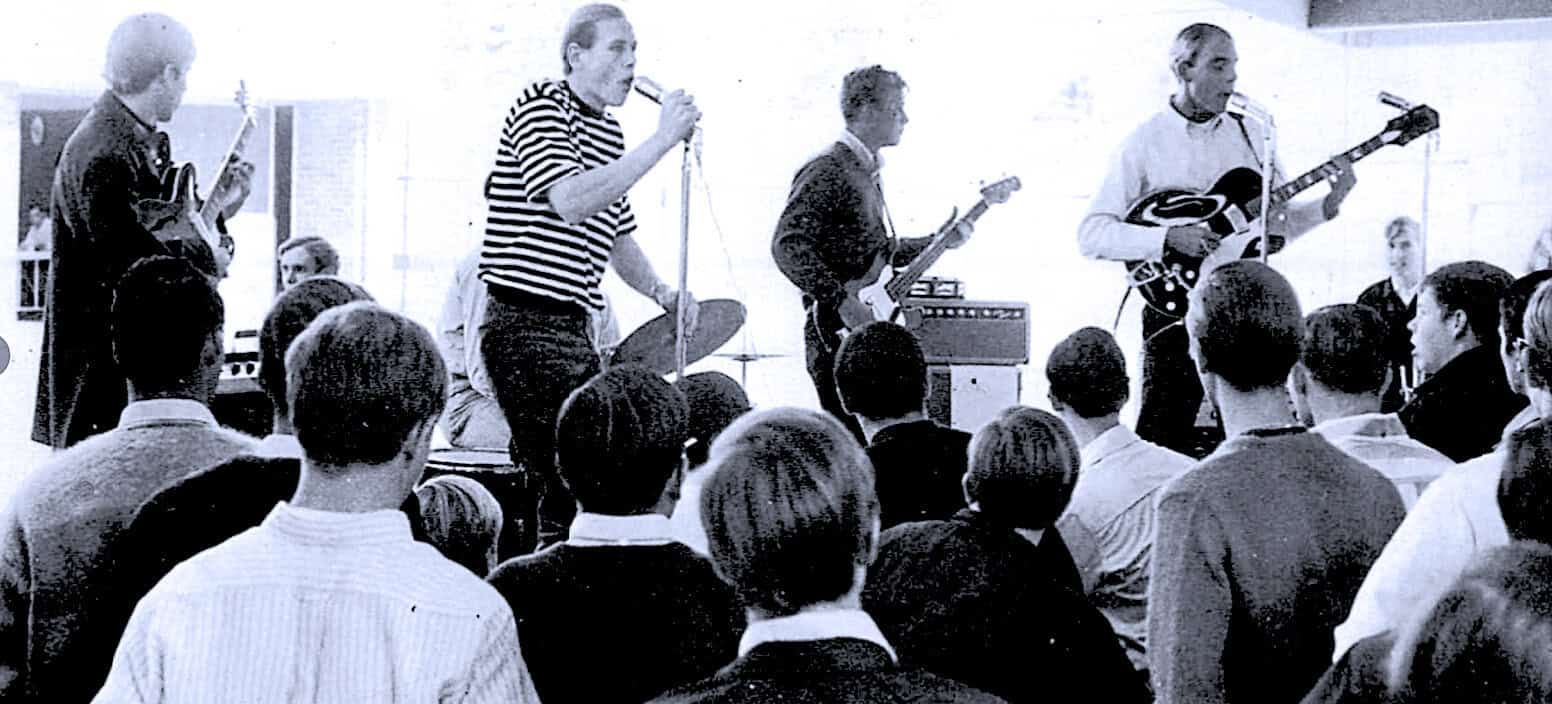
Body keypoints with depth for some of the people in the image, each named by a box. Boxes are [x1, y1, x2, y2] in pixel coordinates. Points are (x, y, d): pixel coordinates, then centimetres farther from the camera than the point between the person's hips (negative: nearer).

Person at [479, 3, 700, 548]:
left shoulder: (608, 131, 18)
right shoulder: (541, 105, -9)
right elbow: (570, 201, -26)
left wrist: (661, 292, 7)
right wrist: (663, 140, -24)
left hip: (575, 331, 9)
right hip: (525, 325, -9)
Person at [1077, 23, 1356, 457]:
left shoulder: (1252, 134, 10)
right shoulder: (1145, 144, -3)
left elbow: (1279, 222, 16)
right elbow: (1091, 234, -9)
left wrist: (1328, 206, -2)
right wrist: (1169, 238, -20)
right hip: (1175, 310, -4)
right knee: (1164, 440, -6)